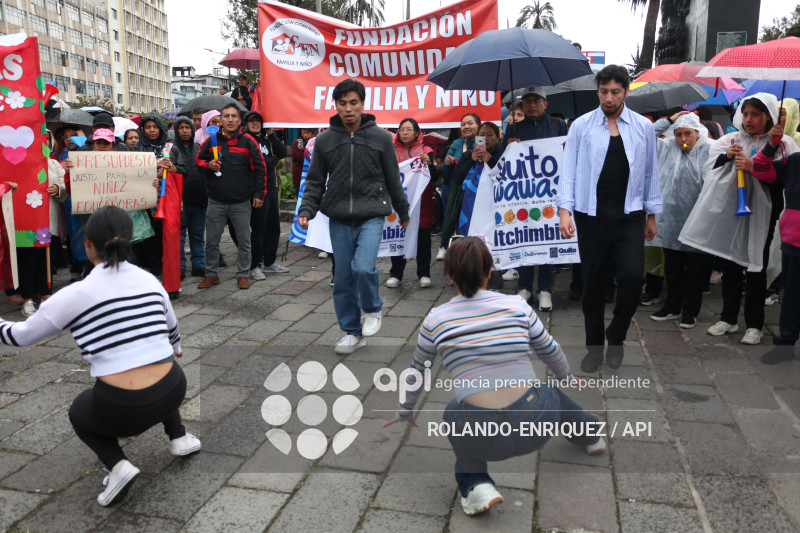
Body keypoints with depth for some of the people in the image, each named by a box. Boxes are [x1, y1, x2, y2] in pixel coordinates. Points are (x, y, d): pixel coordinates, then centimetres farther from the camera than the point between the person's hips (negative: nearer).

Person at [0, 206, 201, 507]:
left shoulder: (75, 295, -5)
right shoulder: (149, 281, 6)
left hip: (122, 411, -4)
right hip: (174, 393, 4)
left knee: (79, 413, 31)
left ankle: (117, 464, 7)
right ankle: (179, 437, 29)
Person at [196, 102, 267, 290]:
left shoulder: (248, 141, -2)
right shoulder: (212, 140, 4)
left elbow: (259, 168, -1)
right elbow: (198, 160, 14)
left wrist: (259, 193, -5)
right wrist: (208, 165, -8)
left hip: (241, 202, -2)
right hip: (216, 202, 2)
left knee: (244, 240, 7)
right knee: (211, 240, 8)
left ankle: (242, 274, 20)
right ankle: (211, 274, 23)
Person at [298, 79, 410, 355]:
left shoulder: (380, 137, 1)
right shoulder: (324, 140, 5)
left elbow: (393, 179, 9)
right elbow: (315, 181, 10)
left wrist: (403, 213, 17)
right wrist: (306, 210, -4)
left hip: (372, 215, -3)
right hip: (339, 219, 3)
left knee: (364, 267, -21)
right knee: (343, 277, 6)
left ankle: (372, 309, 11)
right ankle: (352, 332, 23)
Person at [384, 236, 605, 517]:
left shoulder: (436, 319, 2)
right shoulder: (517, 305, 2)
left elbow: (417, 371, 19)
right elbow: (550, 352, 19)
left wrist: (404, 412, 38)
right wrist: (569, 380, 42)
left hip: (483, 439, -1)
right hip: (535, 425, 2)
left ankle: (476, 484, 12)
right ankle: (591, 437, 61)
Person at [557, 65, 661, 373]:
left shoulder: (643, 127, 8)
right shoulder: (581, 126, 3)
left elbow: (650, 172, 12)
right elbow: (569, 170, -1)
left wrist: (652, 214, 12)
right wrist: (564, 210, -12)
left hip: (628, 216, 1)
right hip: (591, 216, 0)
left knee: (633, 276, -13)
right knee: (593, 283, 6)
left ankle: (616, 337, 12)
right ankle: (594, 347, 22)